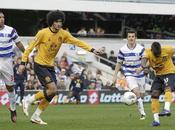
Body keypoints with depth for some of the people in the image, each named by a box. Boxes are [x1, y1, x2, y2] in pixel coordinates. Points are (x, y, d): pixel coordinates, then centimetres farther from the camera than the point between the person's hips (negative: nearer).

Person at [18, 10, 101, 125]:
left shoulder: (63, 34, 0)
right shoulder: (43, 33, -15)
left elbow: (77, 42, -1)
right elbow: (31, 47, -9)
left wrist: (92, 50, -11)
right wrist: (23, 63, -11)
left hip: (50, 66, 7)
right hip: (40, 65, -7)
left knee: (51, 92, 4)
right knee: (53, 89, -19)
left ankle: (36, 116, 15)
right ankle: (28, 101, -3)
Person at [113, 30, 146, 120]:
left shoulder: (141, 49, -6)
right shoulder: (122, 50, -3)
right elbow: (119, 63, 7)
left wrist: (141, 68, -28)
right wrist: (115, 75, 5)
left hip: (140, 74, 2)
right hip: (129, 75, -2)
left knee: (141, 95, 8)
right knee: (136, 92, -22)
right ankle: (142, 113, -18)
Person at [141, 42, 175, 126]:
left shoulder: (167, 50, -19)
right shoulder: (148, 52, -18)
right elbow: (144, 60, -38)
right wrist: (144, 66, -60)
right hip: (158, 75, 3)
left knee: (167, 88, -30)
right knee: (154, 94, -7)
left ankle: (167, 109, -49)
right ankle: (156, 119, -3)